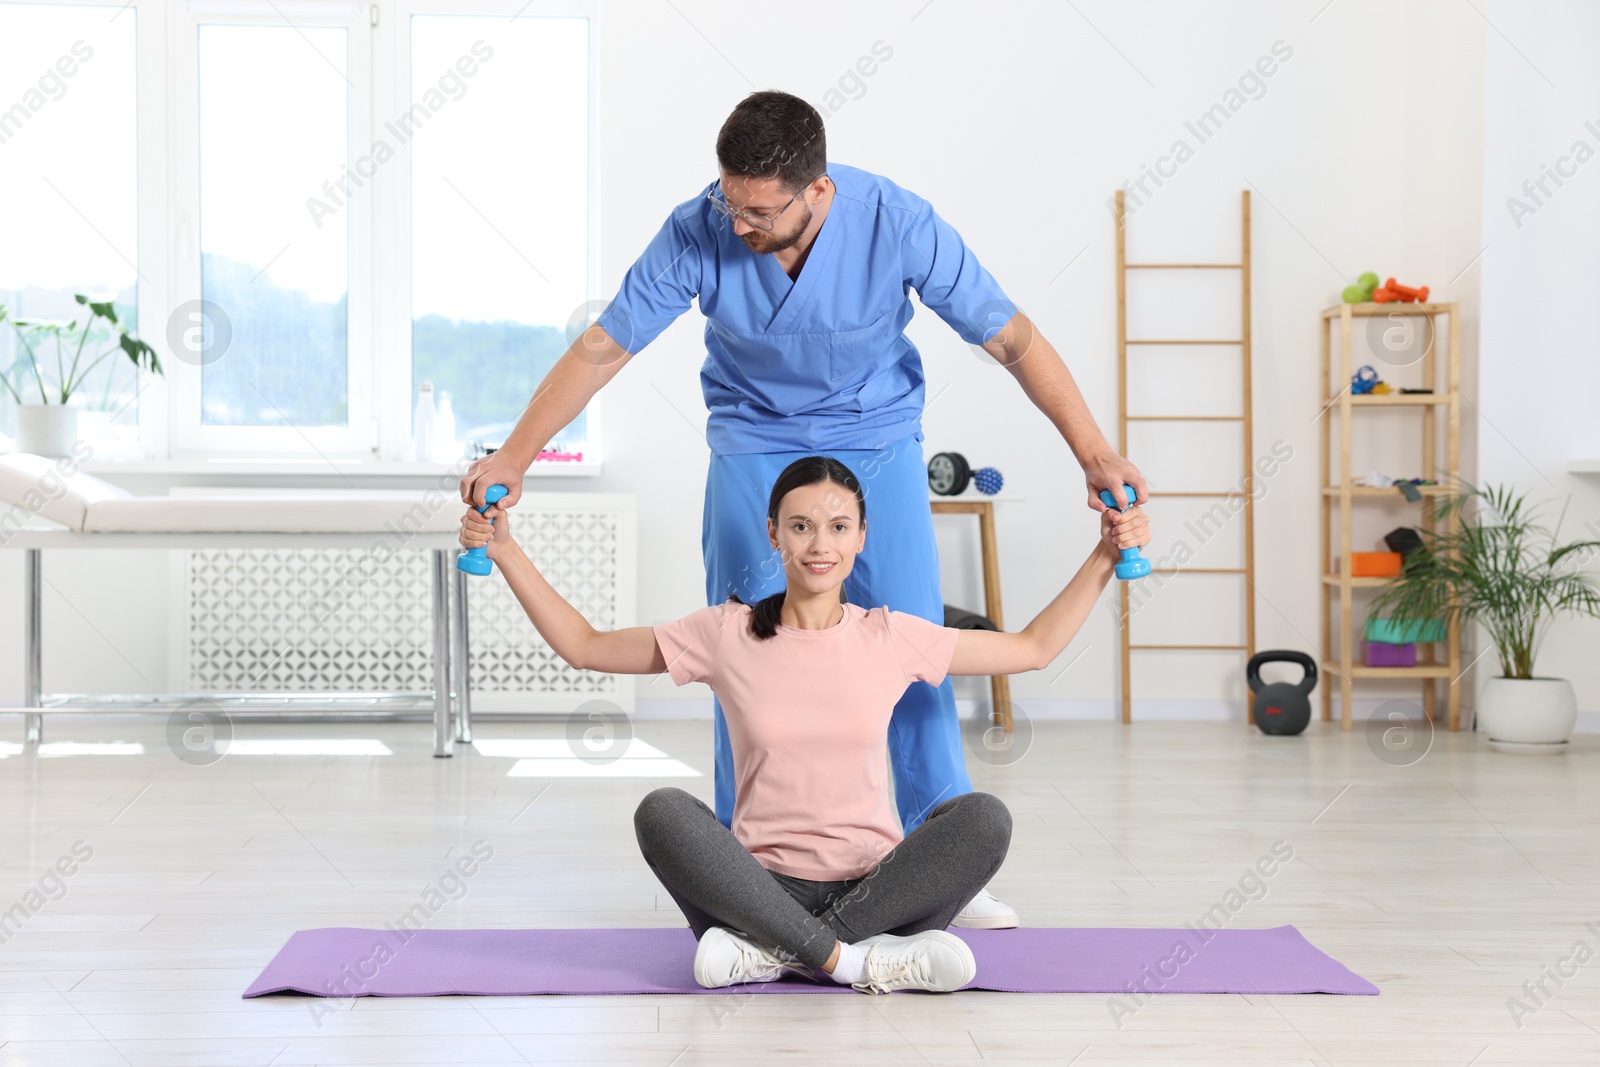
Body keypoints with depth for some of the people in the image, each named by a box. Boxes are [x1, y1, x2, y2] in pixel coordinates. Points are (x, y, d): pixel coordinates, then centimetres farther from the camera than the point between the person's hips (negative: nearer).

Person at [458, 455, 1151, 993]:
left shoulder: (891, 639, 6)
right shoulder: (727, 635, 4)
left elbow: (1033, 648, 17)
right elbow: (585, 647, 11)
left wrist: (1104, 558, 9)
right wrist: (505, 552, 3)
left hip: (873, 886, 1)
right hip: (762, 885, -1)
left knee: (983, 819, -27)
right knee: (663, 813, -29)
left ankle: (774, 954, -28)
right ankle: (858, 960, -31)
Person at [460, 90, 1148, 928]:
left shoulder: (896, 224, -27)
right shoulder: (698, 232, -24)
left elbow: (1013, 338, -21)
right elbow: (603, 347, -17)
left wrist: (1094, 452, -28)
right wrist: (511, 459, -21)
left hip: (877, 436, 0)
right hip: (753, 443, 1)